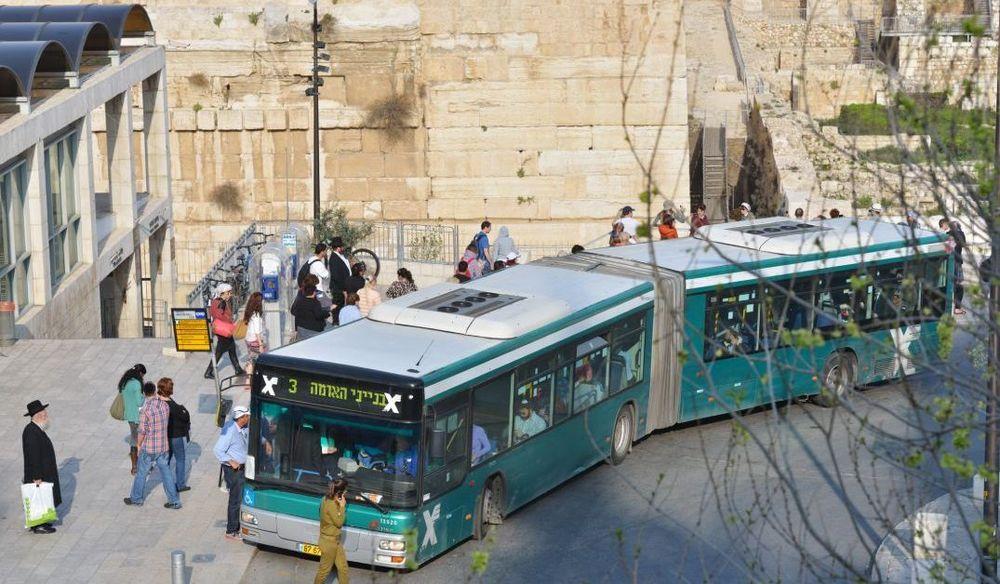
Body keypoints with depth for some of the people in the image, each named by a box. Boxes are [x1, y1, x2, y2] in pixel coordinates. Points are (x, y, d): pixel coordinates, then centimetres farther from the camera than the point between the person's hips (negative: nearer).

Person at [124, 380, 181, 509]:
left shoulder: (146, 408, -19)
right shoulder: (165, 405, -2)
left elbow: (142, 431, -15)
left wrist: (139, 445, -3)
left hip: (149, 448, -5)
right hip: (163, 446, 5)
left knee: (141, 473, 12)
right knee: (166, 472, 11)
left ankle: (136, 499, 27)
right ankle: (174, 501, 12)